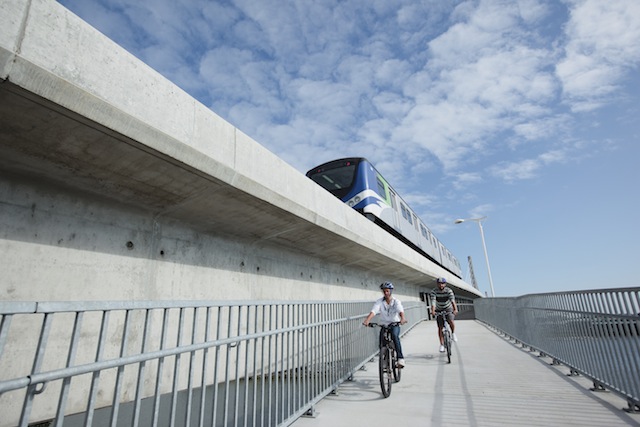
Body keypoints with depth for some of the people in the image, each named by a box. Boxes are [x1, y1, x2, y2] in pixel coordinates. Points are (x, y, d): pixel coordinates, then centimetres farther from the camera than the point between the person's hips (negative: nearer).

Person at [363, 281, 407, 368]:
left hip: (394, 325, -2)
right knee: (382, 343, -13)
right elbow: (373, 311, -21)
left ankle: (400, 358, -23)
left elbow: (401, 311, -27)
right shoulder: (379, 302, -6)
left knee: (395, 335, -31)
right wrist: (367, 320, -40)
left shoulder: (396, 301, -8)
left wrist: (402, 319, -49)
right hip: (383, 325, 2)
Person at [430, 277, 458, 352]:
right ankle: (442, 345, 4)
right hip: (439, 310, 1)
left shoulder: (449, 291, -20)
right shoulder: (434, 291, -19)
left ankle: (453, 333, 4)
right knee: (440, 327, -5)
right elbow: (433, 301, -31)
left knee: (450, 321, -27)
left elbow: (452, 300, -35)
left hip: (449, 309, -1)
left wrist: (455, 309, -51)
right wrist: (433, 311, -47)